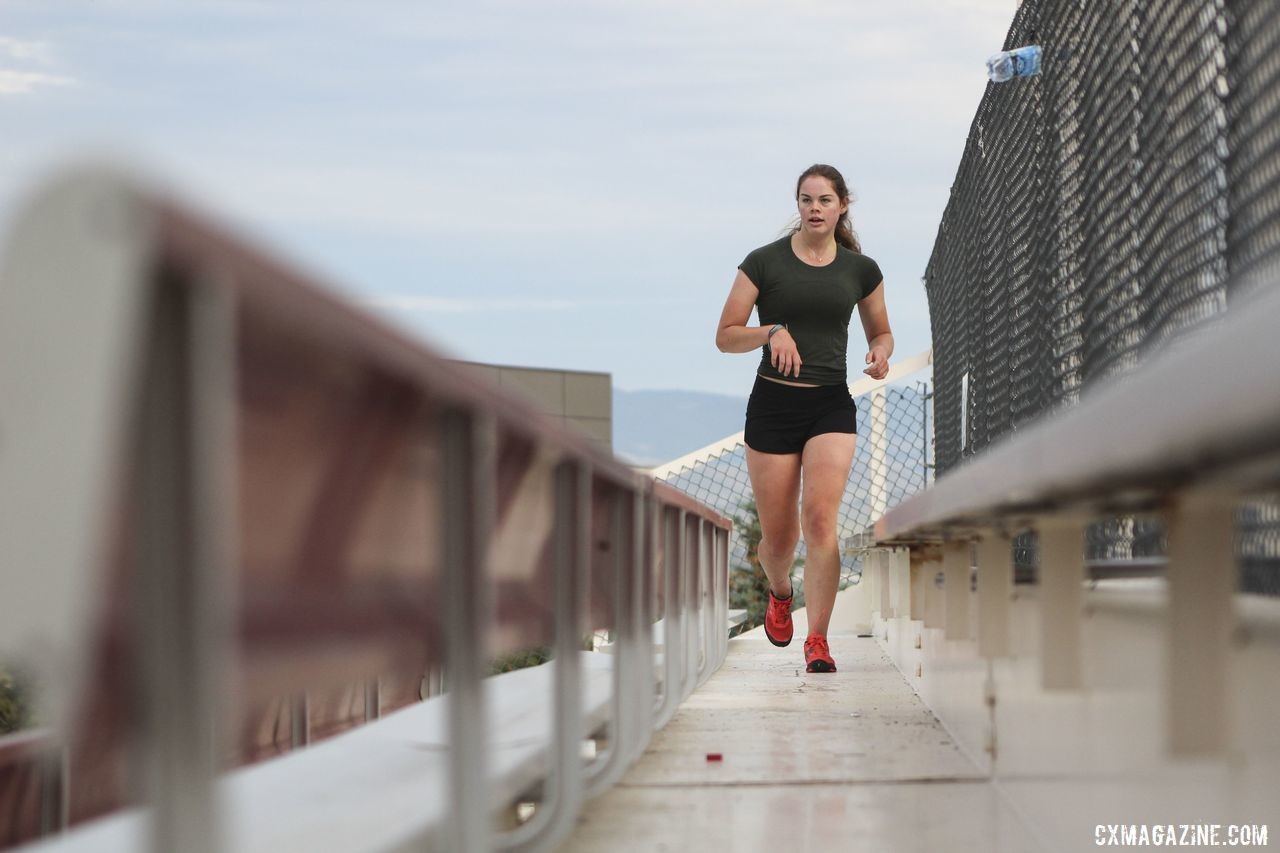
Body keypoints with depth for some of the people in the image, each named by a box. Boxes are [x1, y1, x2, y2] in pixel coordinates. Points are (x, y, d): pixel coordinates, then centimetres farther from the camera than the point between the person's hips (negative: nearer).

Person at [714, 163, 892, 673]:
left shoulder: (861, 270, 8)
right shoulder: (764, 262, 0)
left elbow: (880, 332, 22)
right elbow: (725, 336, 0)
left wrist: (881, 353, -2)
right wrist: (772, 333, -18)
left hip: (831, 406, 1)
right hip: (772, 404, -1)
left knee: (820, 517, -17)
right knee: (778, 534, 4)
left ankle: (817, 641, -16)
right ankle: (779, 594, 39)